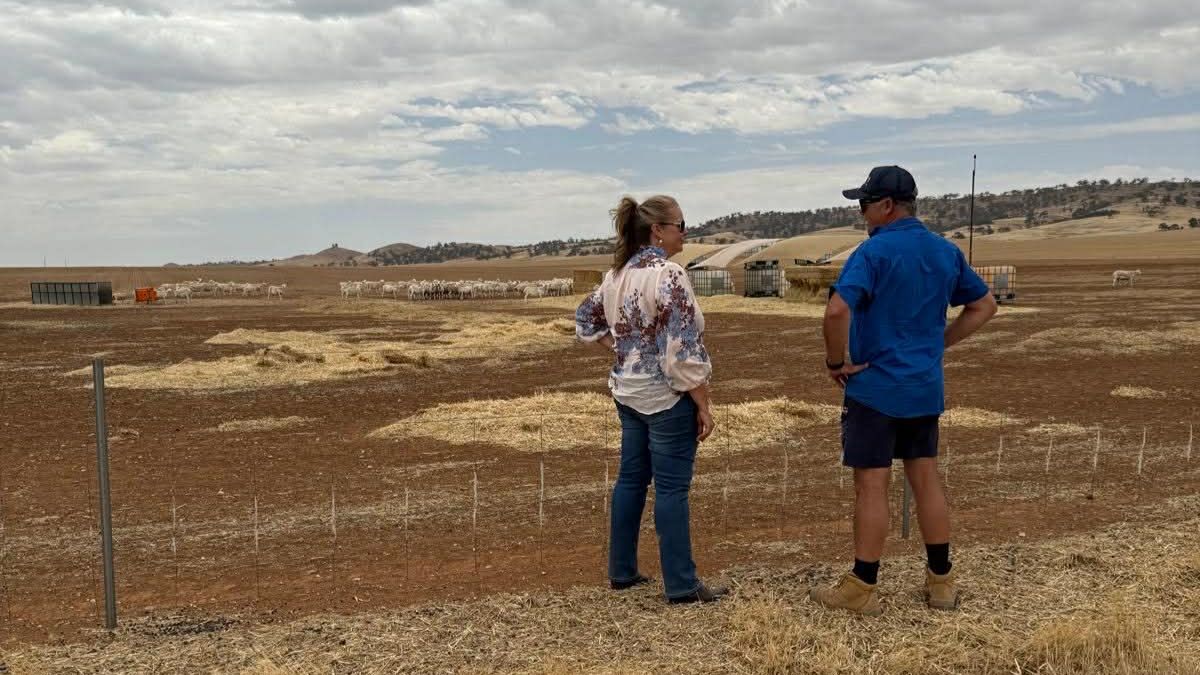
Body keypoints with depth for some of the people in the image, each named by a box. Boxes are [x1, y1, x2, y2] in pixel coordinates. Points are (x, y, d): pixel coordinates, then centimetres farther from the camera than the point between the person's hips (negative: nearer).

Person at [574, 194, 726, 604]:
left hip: (628, 392, 8)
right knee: (671, 488, -2)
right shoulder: (667, 274, -19)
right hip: (667, 397, -8)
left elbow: (585, 320, 20)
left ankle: (621, 572, 24)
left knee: (631, 479, 15)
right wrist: (703, 405, -15)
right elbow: (682, 350, -22)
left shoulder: (617, 274, 7)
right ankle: (681, 586, 7)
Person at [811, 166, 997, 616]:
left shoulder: (874, 252, -15)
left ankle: (862, 589, 7)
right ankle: (941, 583, 22)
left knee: (871, 485, -1)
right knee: (926, 479, 14)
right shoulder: (946, 252, 7)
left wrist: (837, 362, -14)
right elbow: (984, 306, 17)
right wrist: (938, 343, 15)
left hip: (875, 387, -7)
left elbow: (837, 311, -28)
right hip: (926, 388, 7)